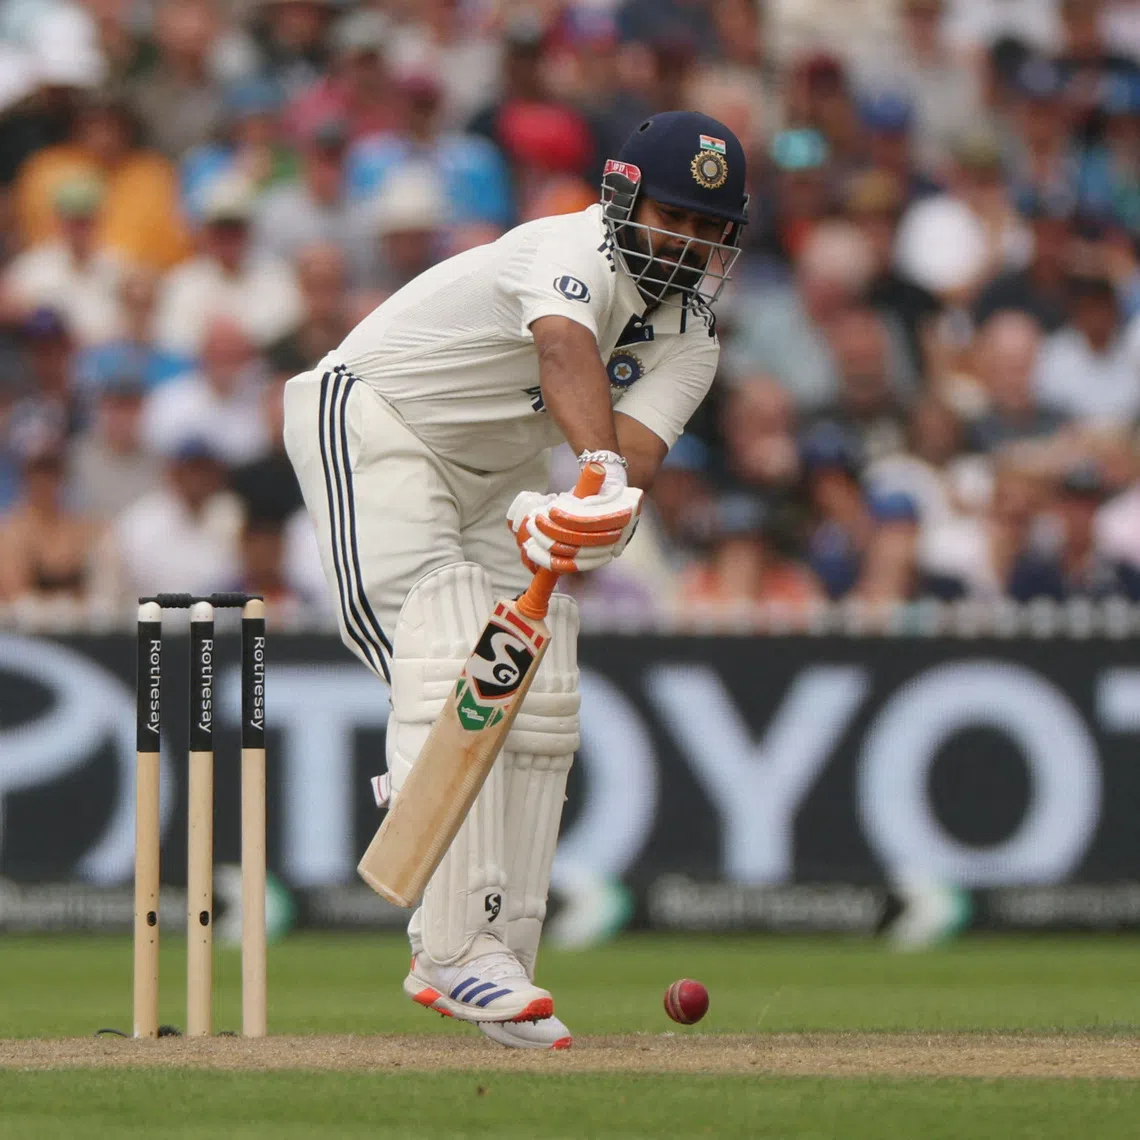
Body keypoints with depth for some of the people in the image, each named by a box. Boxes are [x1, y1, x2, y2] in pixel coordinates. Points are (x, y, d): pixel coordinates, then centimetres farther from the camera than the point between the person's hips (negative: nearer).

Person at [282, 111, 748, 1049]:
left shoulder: (689, 342, -3)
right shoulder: (579, 250, -24)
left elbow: (638, 449, -22)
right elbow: (565, 348, -47)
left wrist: (579, 512, -45)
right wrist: (603, 468, -65)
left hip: (496, 477, 9)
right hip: (367, 416, -8)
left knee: (541, 707, 1)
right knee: (453, 672, -24)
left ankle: (496, 965, 6)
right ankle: (461, 946, -31)